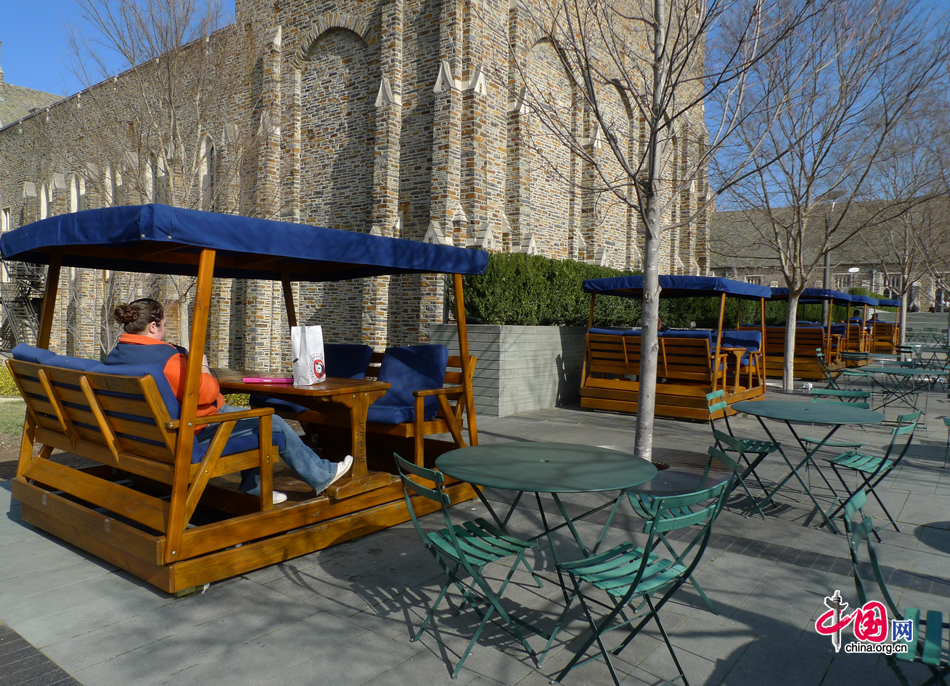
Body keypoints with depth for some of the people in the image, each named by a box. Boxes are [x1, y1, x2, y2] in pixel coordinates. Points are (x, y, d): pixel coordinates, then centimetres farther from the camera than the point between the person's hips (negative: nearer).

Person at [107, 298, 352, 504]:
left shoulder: (115, 355, 2)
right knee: (273, 424, 2)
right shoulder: (164, 357, -29)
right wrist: (202, 368, -7)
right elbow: (205, 393, -25)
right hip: (196, 431, -10)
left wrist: (189, 367, 9)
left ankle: (253, 486, 29)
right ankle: (322, 475, 15)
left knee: (250, 420, 26)